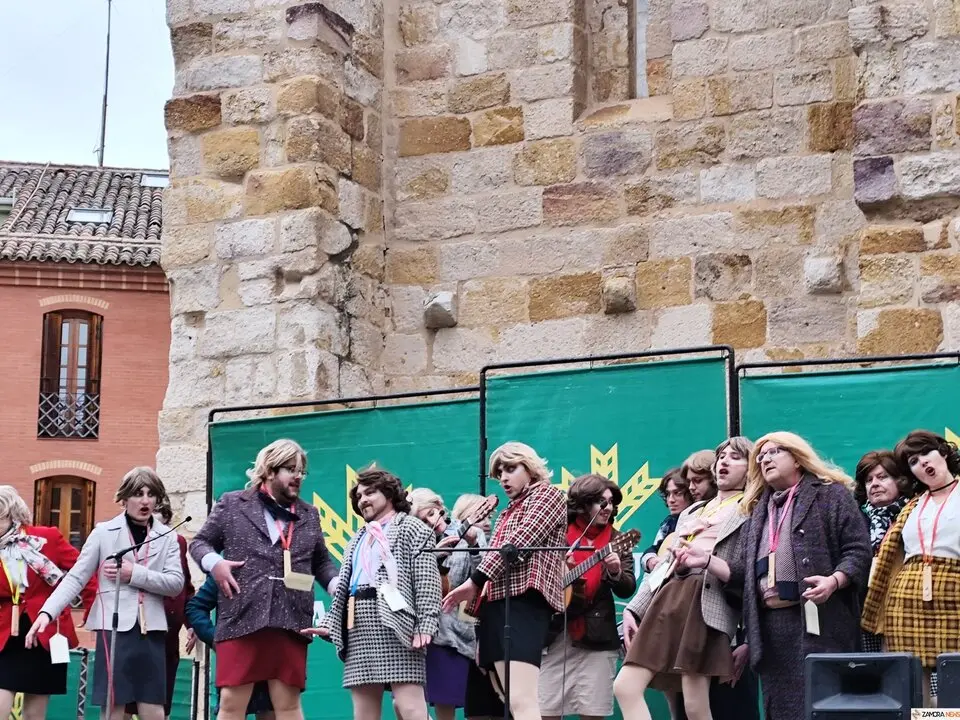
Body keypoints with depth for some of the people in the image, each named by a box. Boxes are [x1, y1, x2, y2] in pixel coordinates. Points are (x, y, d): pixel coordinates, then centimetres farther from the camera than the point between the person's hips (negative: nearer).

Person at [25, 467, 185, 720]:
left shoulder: (167, 537, 9)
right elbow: (76, 577, 1)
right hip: (114, 627, -1)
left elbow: (176, 583, -1)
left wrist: (134, 574, -12)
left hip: (150, 629, 2)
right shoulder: (104, 532, 5)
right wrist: (47, 612, -12)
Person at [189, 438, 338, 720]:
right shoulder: (232, 504, 9)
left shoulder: (309, 515, 19)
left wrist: (339, 586, 5)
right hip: (241, 620, -2)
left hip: (290, 623, 3)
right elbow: (200, 543, 13)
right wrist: (214, 563, -8)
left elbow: (321, 561, 23)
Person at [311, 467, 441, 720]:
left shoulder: (411, 528, 7)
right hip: (358, 629, 7)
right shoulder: (357, 541, 28)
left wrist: (425, 625, -16)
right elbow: (343, 589, 25)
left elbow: (427, 580, -5)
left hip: (395, 623, -7)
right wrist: (330, 625, 11)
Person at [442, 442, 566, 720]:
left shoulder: (548, 494, 5)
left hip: (524, 600, -9)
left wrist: (475, 581, -14)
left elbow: (520, 542, -10)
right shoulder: (510, 510, 31)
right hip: (496, 604, 9)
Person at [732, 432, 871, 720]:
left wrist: (834, 580, -21)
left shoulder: (831, 494, 5)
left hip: (819, 621, -6)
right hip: (771, 624, 6)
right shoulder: (759, 509, 23)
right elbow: (747, 568, 19)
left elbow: (859, 551, -4)